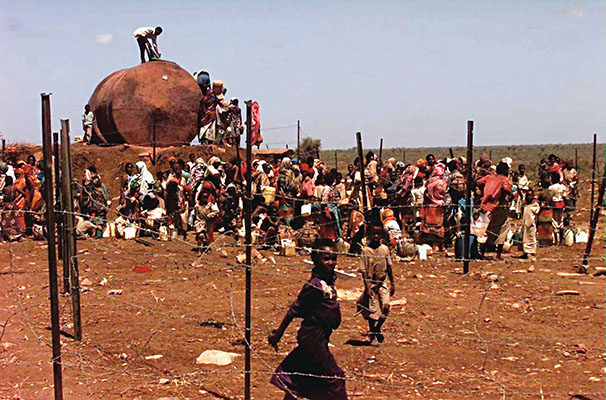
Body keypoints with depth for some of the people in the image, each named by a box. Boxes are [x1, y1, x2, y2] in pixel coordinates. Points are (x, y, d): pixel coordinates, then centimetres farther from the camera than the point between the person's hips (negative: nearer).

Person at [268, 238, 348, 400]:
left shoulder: (329, 280, 6)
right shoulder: (315, 285, -21)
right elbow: (294, 310, -17)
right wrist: (278, 334, -13)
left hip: (320, 337, 9)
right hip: (313, 337, -9)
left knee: (299, 374, 16)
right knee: (335, 376, -3)